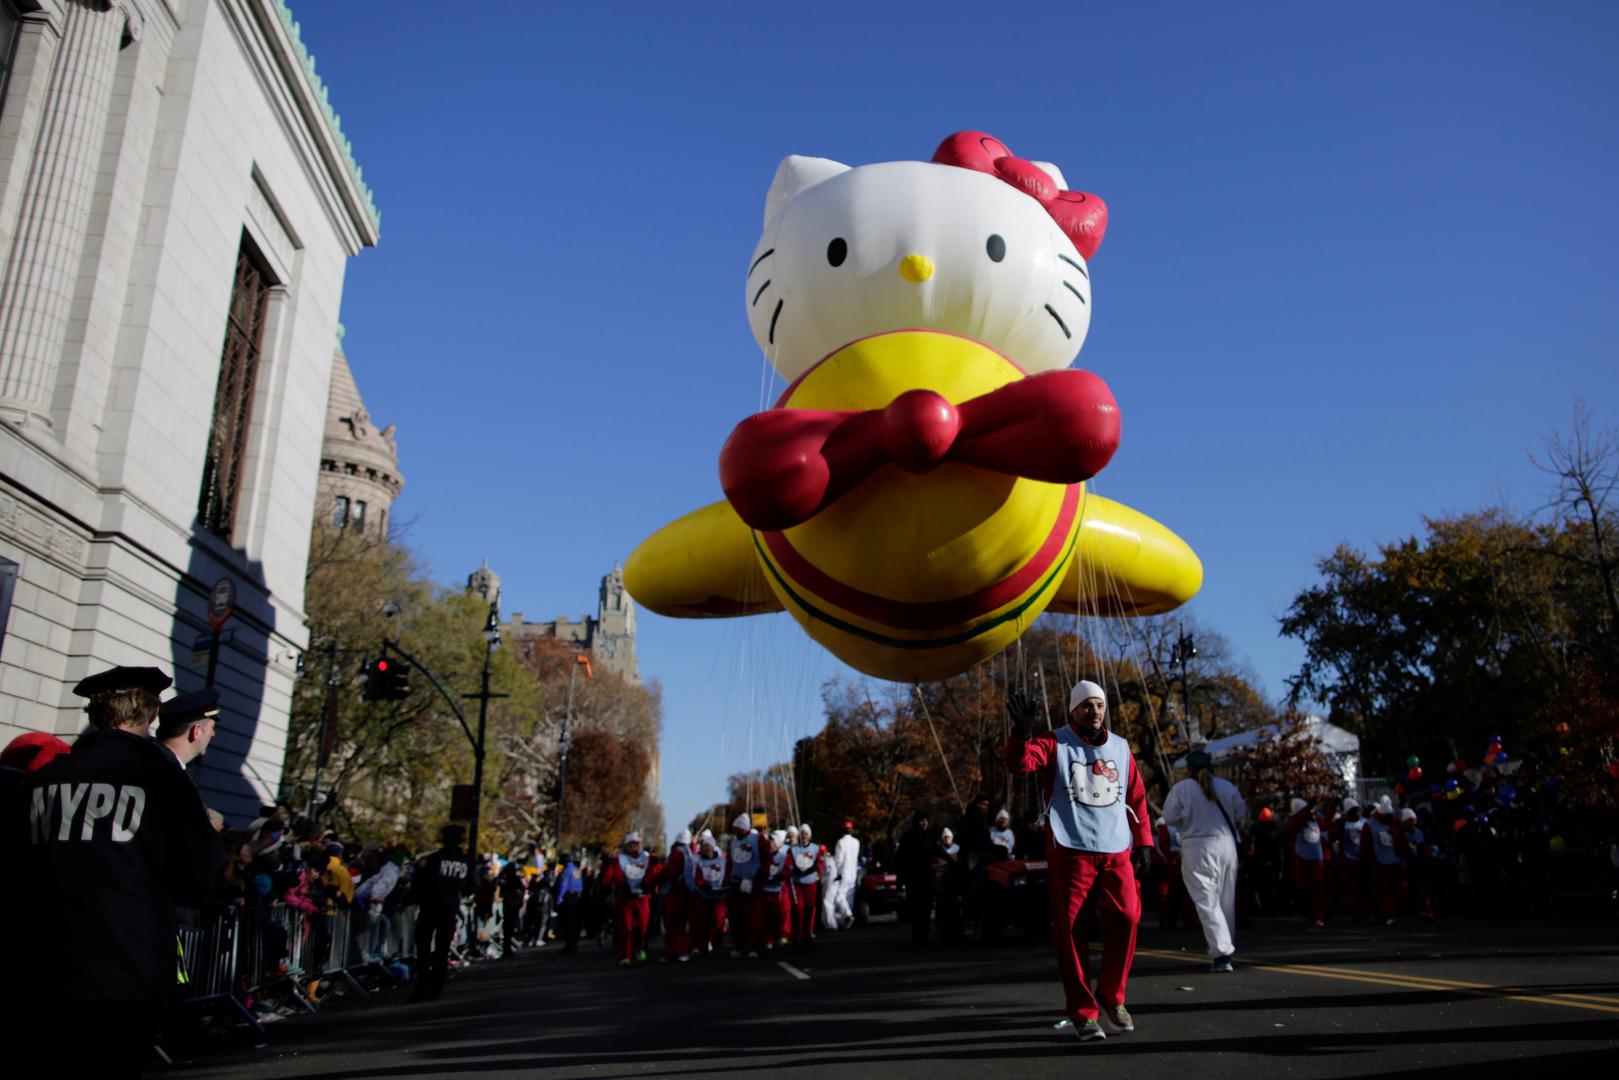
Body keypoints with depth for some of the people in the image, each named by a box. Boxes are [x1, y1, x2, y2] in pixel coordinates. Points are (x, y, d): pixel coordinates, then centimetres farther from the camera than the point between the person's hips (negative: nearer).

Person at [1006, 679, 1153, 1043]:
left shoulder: (1121, 748, 14)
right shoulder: (1055, 743, 0)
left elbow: (1137, 797, 20)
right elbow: (1020, 763, -17)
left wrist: (1143, 839, 14)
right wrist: (1022, 732, -35)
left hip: (1116, 851, 4)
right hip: (1070, 851, -3)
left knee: (1127, 918, -5)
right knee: (1070, 931, -2)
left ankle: (1110, 997, 16)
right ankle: (1083, 1013, 11)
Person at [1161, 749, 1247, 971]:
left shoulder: (1180, 789, -7)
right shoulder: (1227, 786, 3)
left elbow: (1170, 817, -6)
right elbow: (1241, 815, 7)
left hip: (1197, 847, -4)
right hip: (1226, 844, 4)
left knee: (1206, 901, -4)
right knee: (1226, 900, 16)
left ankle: (1221, 952, -16)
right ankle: (1225, 948, 26)